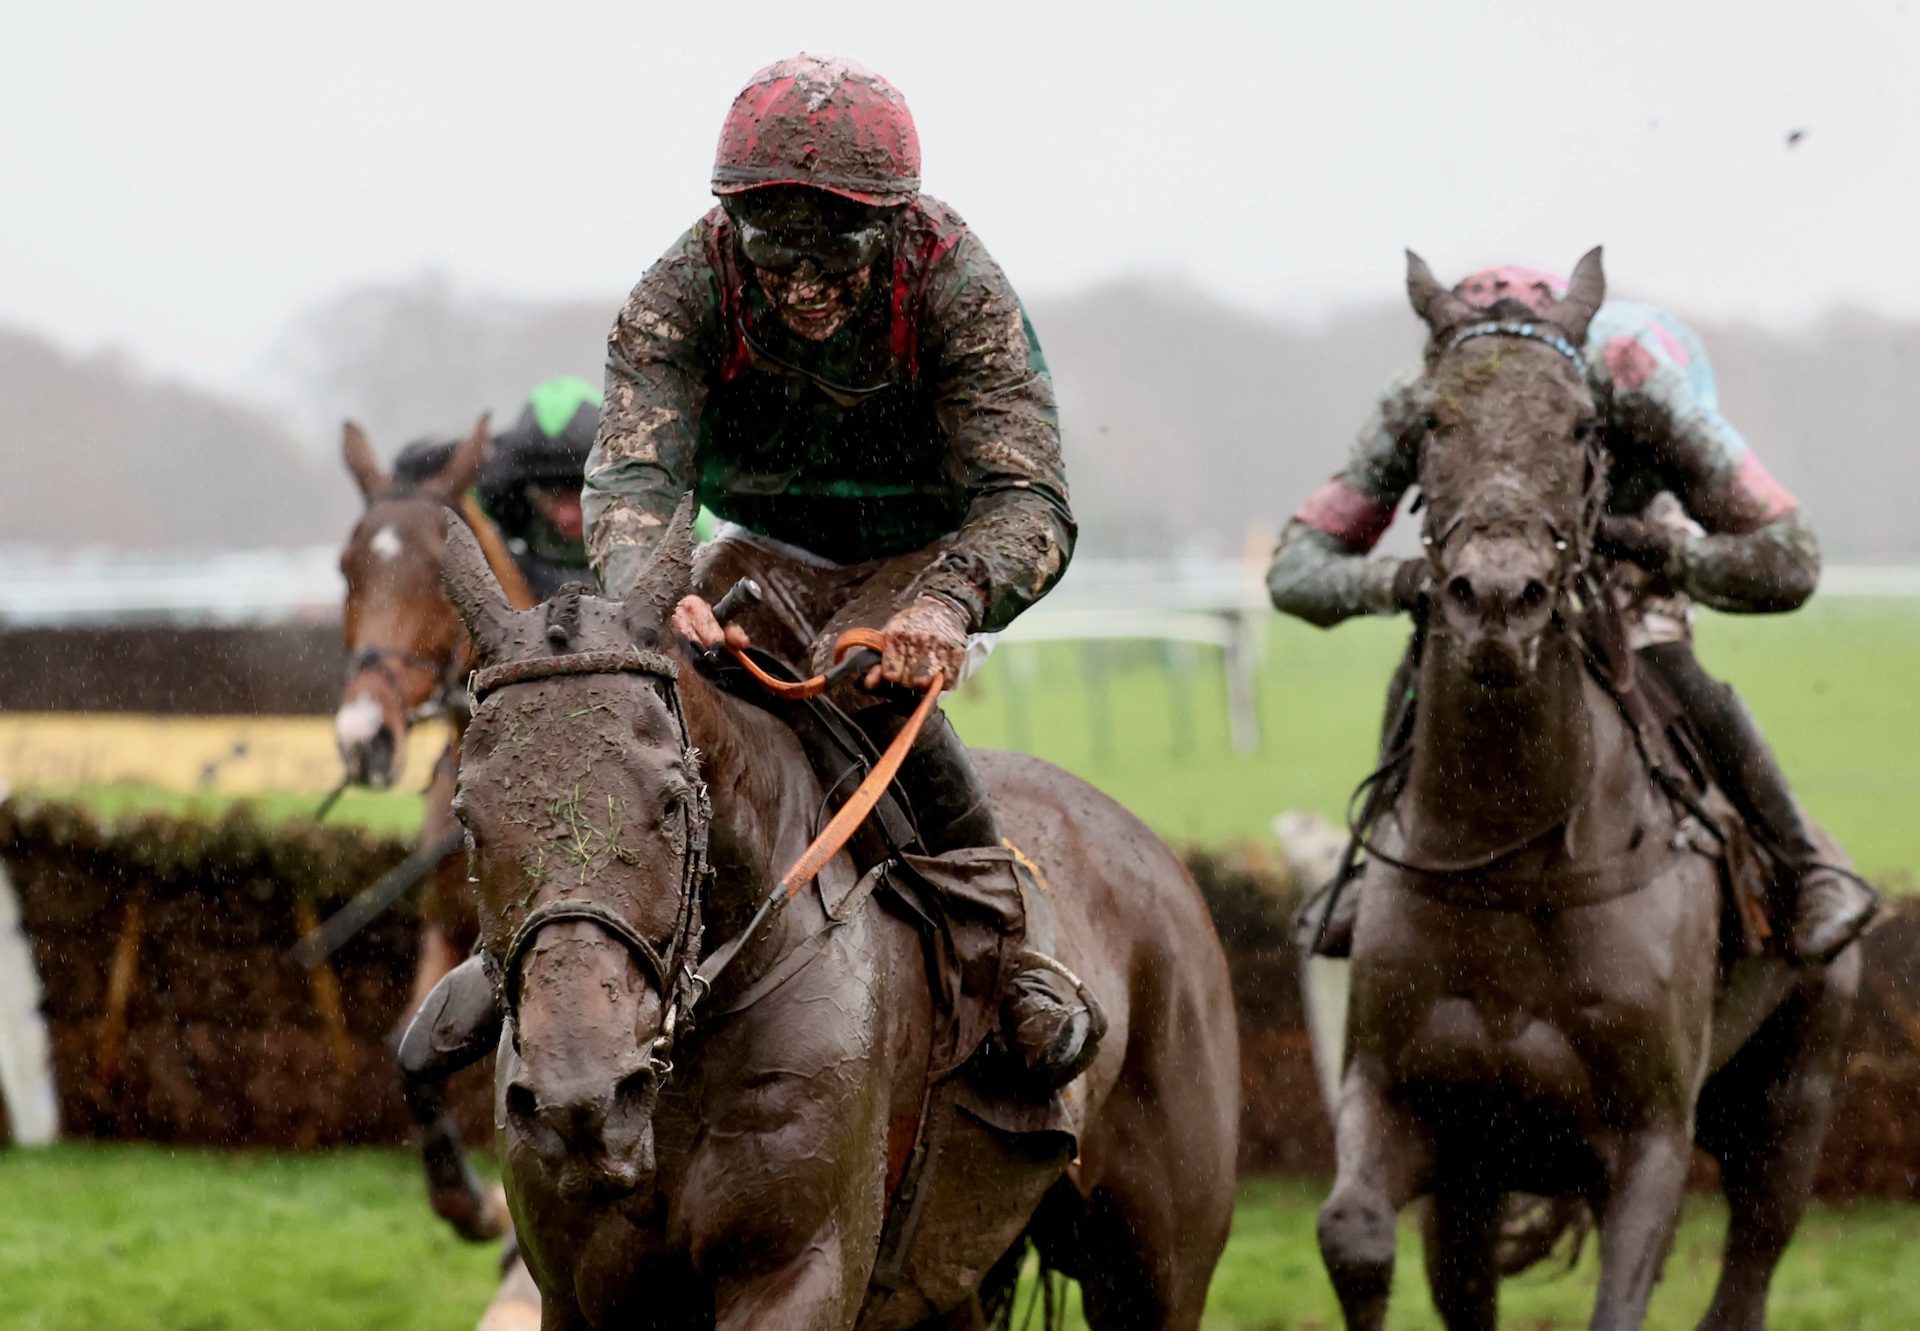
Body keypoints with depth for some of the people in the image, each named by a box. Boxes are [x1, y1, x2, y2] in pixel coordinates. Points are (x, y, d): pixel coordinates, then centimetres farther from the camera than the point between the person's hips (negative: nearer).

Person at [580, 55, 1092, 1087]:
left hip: (927, 552, -3)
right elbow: (630, 467, -36)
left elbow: (1028, 501, -35)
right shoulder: (684, 294, -24)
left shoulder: (957, 289, -29)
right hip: (773, 550, 3)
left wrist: (947, 605, -58)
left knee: (862, 678, -33)